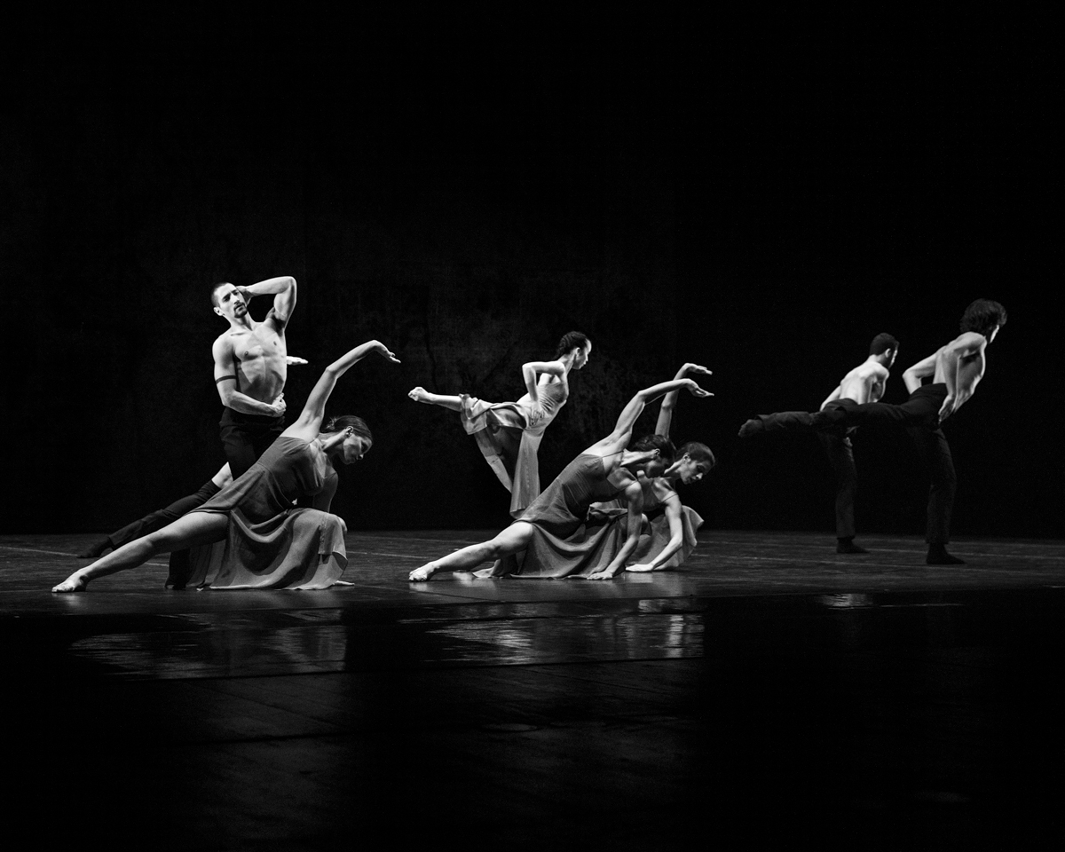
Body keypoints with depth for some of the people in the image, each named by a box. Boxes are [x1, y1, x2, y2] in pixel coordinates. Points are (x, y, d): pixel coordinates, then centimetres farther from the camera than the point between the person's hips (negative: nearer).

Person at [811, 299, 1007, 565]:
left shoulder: (958, 345, 39)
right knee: (897, 415, -43)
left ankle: (937, 550, 10)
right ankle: (838, 415, -67)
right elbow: (948, 354, -11)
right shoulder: (975, 339, 13)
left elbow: (910, 373, 35)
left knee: (945, 483, 11)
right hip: (935, 398, -9)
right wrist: (953, 394, -15)